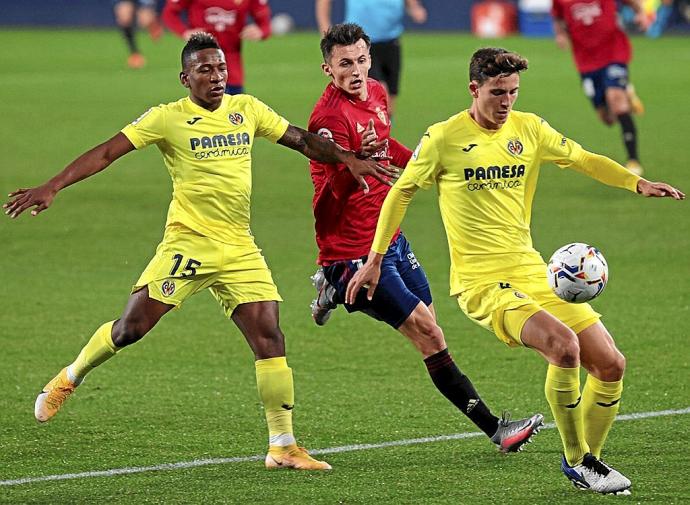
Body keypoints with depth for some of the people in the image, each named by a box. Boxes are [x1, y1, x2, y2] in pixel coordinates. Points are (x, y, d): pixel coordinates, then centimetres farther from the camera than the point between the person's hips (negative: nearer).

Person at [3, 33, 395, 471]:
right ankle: (70, 379, 21)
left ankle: (283, 447, 1)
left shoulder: (246, 109, 9)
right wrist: (52, 187, -15)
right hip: (187, 242, -4)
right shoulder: (168, 118, -4)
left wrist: (350, 159, 11)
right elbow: (107, 153, -7)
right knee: (131, 327, -9)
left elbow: (301, 139, 20)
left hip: (240, 249, 4)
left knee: (269, 337, -6)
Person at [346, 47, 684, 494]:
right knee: (563, 343, -29)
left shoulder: (529, 129, 6)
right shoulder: (444, 138, -6)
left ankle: (588, 458, 19)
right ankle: (578, 461, -15)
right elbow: (401, 193, 6)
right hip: (480, 282, -6)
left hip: (532, 272, 6)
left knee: (611, 364, -1)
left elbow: (583, 159, 19)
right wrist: (375, 260, 9)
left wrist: (638, 183, 4)